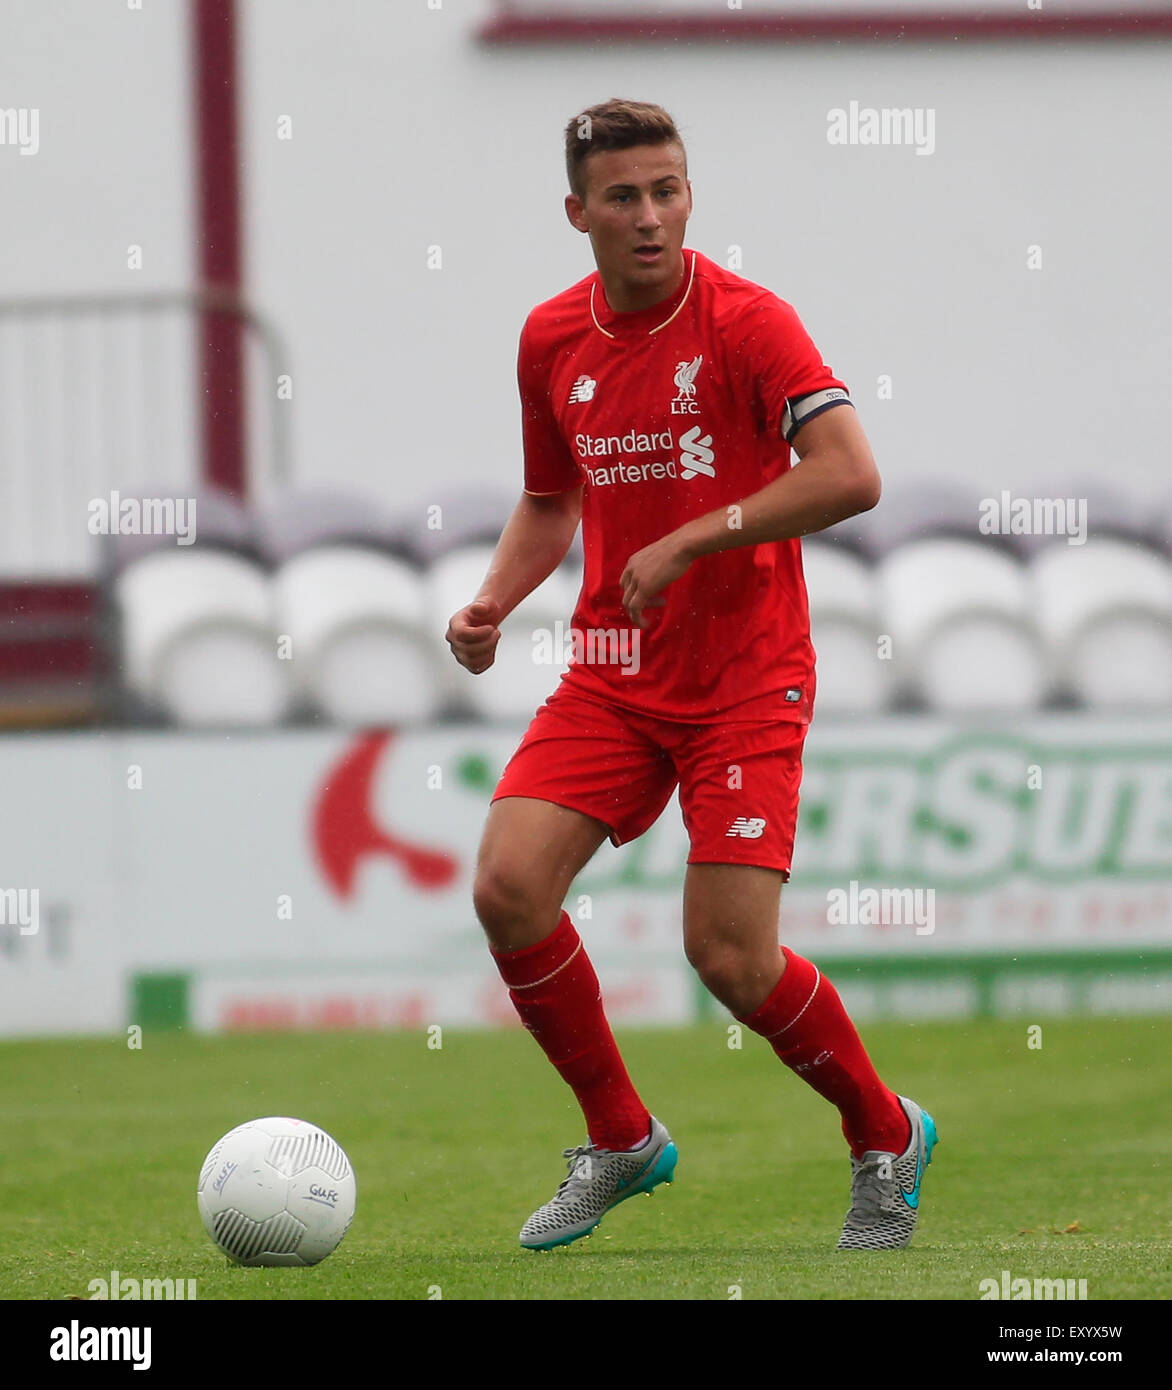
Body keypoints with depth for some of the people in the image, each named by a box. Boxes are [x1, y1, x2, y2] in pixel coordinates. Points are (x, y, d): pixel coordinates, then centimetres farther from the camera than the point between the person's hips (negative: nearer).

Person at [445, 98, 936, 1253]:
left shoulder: (746, 323, -12)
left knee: (730, 958, -14)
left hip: (746, 681, -5)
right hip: (611, 673, 5)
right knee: (508, 887, -15)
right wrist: (492, 603, 3)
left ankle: (887, 1138, 14)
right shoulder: (552, 340, 6)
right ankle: (620, 1141, 6)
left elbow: (851, 476, -23)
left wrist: (690, 542, -23)